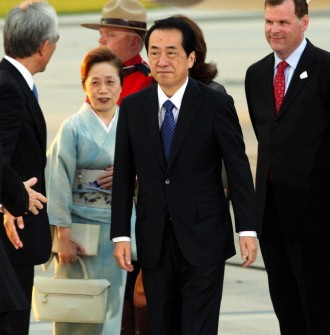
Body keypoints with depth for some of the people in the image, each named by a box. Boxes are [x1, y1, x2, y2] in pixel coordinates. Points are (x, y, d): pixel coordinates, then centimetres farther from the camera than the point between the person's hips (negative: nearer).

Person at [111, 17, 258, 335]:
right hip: (154, 242, 3)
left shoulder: (216, 105, -4)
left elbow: (238, 169, -4)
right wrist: (120, 235, 2)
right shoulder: (132, 107, 5)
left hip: (203, 239, -3)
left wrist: (247, 229, -9)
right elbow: (123, 176, 7)